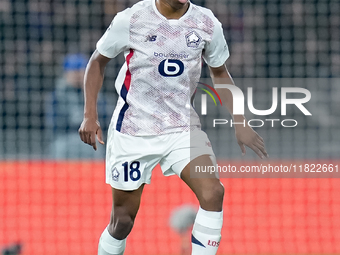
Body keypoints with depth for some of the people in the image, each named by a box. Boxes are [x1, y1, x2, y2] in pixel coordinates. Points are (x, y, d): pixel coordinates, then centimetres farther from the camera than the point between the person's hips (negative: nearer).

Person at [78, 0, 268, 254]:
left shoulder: (207, 23, -5)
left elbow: (220, 74, 11)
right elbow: (98, 62, 3)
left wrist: (239, 122, 5)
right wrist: (90, 116, -4)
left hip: (183, 127, 2)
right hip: (133, 130, -2)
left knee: (213, 192, -22)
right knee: (123, 220, 4)